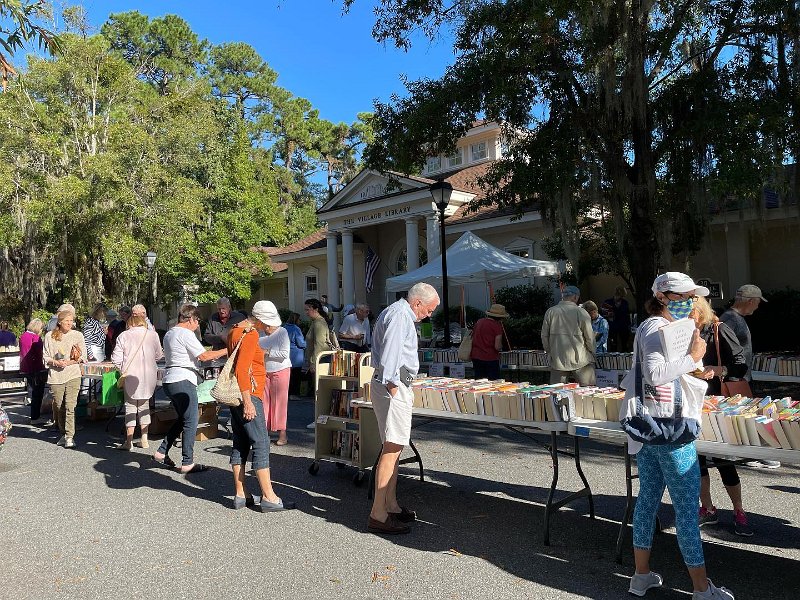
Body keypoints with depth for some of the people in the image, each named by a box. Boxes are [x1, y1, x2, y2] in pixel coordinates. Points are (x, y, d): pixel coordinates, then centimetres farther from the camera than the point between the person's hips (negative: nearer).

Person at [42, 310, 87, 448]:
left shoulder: (77, 335, 5)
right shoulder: (50, 336, 7)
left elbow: (83, 356, 4)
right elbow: (45, 357, 8)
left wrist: (70, 362, -12)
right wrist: (56, 362, -10)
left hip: (73, 375, -2)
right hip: (56, 376, 2)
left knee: (70, 406, -11)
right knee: (59, 407, 9)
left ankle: (69, 437, -10)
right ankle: (63, 434, 25)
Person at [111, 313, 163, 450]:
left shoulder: (124, 336, -2)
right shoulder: (153, 334, 2)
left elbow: (116, 358, -5)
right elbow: (159, 356, 9)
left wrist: (122, 370, 11)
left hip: (131, 376, -2)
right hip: (149, 376, 2)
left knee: (130, 406, 5)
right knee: (144, 405, 14)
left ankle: (129, 441, 4)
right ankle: (144, 440, 16)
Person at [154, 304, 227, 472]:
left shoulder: (169, 334, 18)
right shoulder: (186, 334, -12)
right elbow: (204, 356, -16)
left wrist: (210, 354, 23)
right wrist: (225, 351, -8)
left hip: (169, 381, 10)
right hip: (183, 381, -10)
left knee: (182, 419, 21)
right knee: (190, 422, -3)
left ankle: (161, 452, 21)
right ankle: (187, 463, 1)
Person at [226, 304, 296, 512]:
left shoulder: (235, 330, 15)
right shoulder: (250, 334, -15)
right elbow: (241, 370, -22)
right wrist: (248, 403, -23)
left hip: (237, 395, 10)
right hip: (248, 395, -10)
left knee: (241, 444, 11)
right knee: (261, 443, -6)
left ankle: (240, 495, 17)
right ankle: (268, 497, -3)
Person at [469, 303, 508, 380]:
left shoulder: (479, 322, 8)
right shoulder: (497, 325, -10)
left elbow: (472, 338, 15)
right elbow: (497, 347, -16)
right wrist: (501, 346, 6)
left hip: (475, 357, 6)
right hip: (490, 359, -6)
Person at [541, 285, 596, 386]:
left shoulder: (550, 312, 0)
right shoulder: (581, 312, -8)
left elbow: (544, 336, 4)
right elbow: (590, 337, -4)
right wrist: (592, 354, 13)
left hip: (557, 360, 3)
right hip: (580, 360, -2)